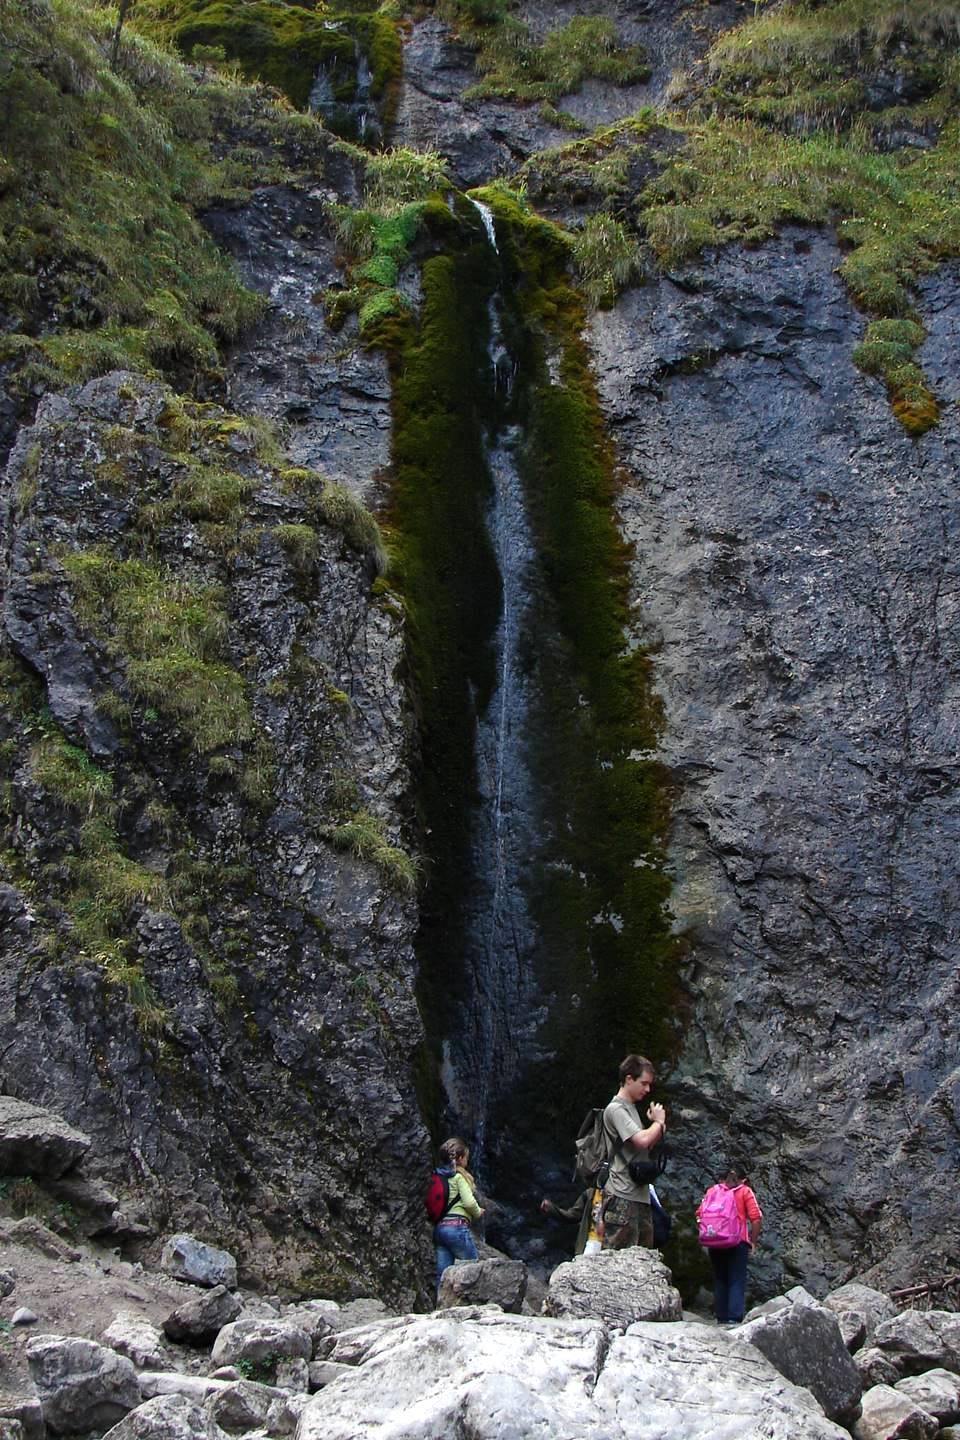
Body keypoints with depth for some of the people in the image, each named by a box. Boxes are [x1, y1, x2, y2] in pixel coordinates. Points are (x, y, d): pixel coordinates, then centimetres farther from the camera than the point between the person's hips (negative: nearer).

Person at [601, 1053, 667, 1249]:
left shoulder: (632, 1108, 22)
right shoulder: (615, 1109, -9)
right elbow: (642, 1141, -22)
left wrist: (655, 1124, 8)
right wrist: (659, 1122, -3)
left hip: (640, 1194, 10)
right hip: (622, 1197, -10)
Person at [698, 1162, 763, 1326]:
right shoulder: (745, 1191, 2)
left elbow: (699, 1214, 3)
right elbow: (756, 1218, -7)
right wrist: (753, 1242, 1)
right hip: (738, 1242, -3)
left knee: (720, 1281, 12)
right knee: (737, 1281, 1)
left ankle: (721, 1318, 12)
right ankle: (734, 1318, -8)